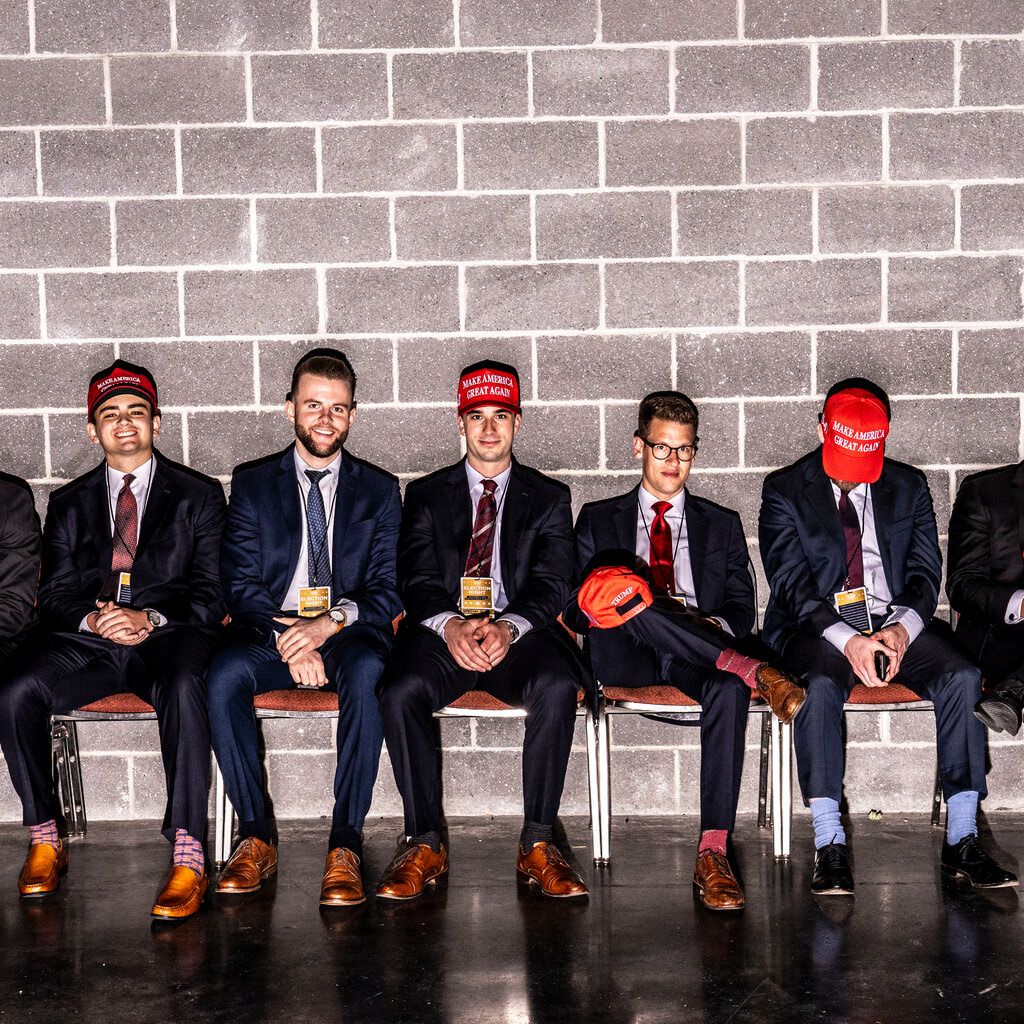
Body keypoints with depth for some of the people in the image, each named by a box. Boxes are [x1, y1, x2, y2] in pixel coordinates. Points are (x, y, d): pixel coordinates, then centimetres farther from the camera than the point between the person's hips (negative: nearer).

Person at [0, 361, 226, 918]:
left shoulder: (198, 495, 12)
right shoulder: (69, 504, 21)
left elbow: (211, 594, 3)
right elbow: (54, 595, 13)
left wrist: (151, 619, -16)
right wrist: (92, 620, -11)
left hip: (167, 636, -3)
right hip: (85, 640, 3)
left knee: (182, 687, -38)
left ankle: (189, 858, -37)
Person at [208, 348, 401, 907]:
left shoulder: (379, 490, 13)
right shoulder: (251, 483, 12)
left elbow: (388, 590, 4)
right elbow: (240, 583, 2)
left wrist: (332, 622, -17)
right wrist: (286, 640, -17)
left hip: (349, 634, -1)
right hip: (270, 631, 1)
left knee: (366, 673, -36)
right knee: (223, 674, -32)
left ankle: (345, 845, -30)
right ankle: (254, 837, -19)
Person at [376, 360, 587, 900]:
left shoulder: (548, 497, 15)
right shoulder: (425, 495, 17)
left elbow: (550, 586, 2)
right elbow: (417, 581, 4)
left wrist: (508, 627, -20)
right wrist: (449, 626, -19)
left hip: (519, 633, 0)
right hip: (442, 631, 1)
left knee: (557, 687, -33)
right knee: (400, 692, -31)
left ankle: (537, 844, -23)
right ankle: (424, 845, -18)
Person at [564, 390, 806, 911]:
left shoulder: (722, 525, 24)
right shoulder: (599, 520, 22)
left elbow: (741, 604, 13)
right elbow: (575, 609, 11)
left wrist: (716, 625, -12)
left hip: (697, 657, 1)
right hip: (623, 654, 0)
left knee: (729, 687, -37)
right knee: (622, 579, -33)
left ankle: (712, 854, -40)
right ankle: (753, 669, -37)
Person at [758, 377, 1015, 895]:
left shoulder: (908, 487, 12)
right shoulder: (784, 491, 2)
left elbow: (925, 571, 6)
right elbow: (791, 583, -8)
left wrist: (901, 629, -16)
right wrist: (847, 640, -23)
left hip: (896, 623, 3)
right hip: (817, 628, -3)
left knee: (962, 676, -25)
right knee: (820, 686, -35)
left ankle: (961, 841, -20)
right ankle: (829, 846, -31)